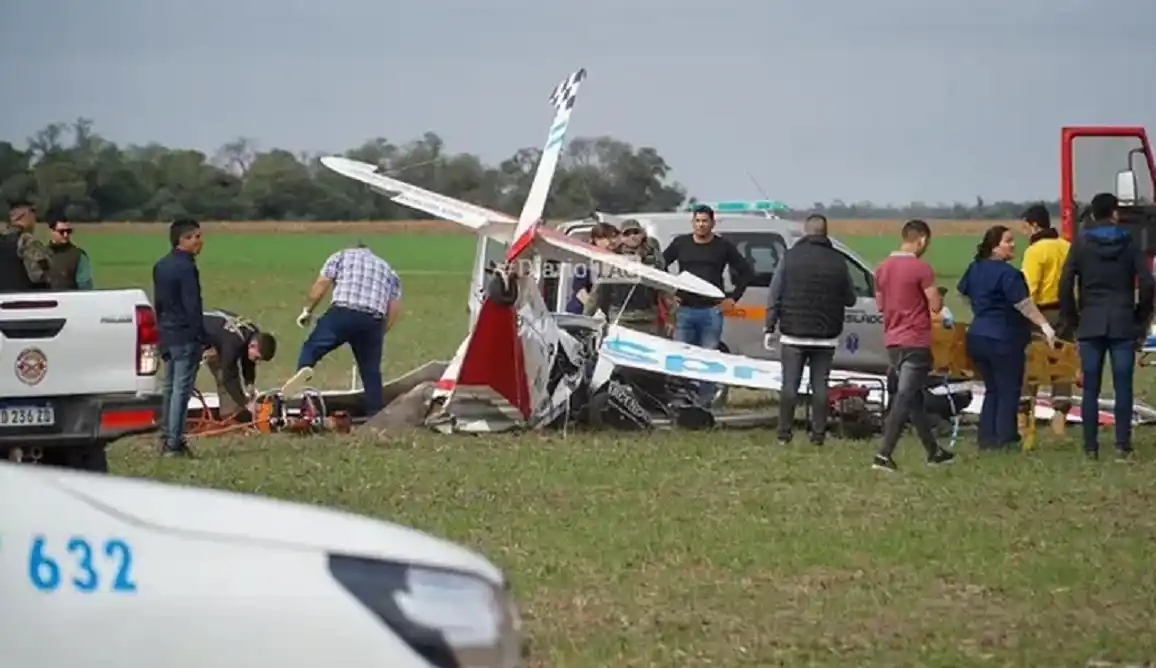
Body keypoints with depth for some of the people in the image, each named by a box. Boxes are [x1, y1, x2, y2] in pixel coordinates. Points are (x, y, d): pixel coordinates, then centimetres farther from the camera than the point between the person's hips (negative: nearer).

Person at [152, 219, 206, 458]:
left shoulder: (160, 267, 13)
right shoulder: (186, 268, -15)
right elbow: (193, 307, -18)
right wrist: (203, 340, -15)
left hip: (167, 336, 9)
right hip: (185, 336, -9)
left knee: (168, 387, 15)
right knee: (181, 389, -7)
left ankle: (166, 439, 20)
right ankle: (175, 444, -8)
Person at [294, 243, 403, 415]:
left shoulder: (341, 256, 22)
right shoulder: (388, 270, 30)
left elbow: (321, 284, 8)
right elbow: (394, 309, 20)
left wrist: (307, 310, 17)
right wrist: (380, 333, 27)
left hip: (342, 314, -3)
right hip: (373, 322, 3)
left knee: (312, 347, 2)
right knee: (371, 372, 12)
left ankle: (304, 369, -30)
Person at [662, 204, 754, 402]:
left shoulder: (723, 246, 6)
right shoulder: (681, 243, 8)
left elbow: (745, 271, 12)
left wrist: (733, 298, 5)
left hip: (712, 311, -1)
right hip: (684, 310, 1)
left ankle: (704, 404, 4)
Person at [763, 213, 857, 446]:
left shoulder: (791, 257, -3)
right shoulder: (837, 261, 0)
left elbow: (774, 296, -5)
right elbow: (850, 299, 7)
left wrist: (769, 328, -1)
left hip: (793, 334, -1)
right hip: (825, 337, 1)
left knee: (790, 384, 3)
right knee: (820, 385, 6)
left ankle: (784, 433, 2)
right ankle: (818, 433, 3)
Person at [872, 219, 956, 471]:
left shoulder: (883, 268, 7)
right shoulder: (921, 268, -15)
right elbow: (935, 306, -13)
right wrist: (936, 295, 6)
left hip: (892, 340, 8)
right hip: (915, 342, -8)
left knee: (914, 397, 16)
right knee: (904, 399, -8)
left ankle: (933, 451, 27)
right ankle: (884, 455, -14)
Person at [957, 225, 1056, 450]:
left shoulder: (975, 269, 8)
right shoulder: (1007, 273, -17)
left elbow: (963, 293, 23)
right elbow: (1024, 304, -21)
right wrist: (1044, 325, -20)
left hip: (977, 337, 7)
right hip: (1004, 340, -7)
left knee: (992, 389, 16)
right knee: (1009, 391, 3)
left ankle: (986, 438, 13)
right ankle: (1005, 438, 1)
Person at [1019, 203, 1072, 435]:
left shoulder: (1035, 251, -12)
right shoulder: (1066, 247, 7)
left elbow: (1029, 288, -17)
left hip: (1042, 312, -6)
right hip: (1065, 312, 6)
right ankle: (1060, 415, 8)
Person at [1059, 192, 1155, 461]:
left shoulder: (1081, 243, 1)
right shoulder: (1129, 243, 0)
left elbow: (1065, 284, -4)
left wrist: (1071, 318, 7)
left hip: (1090, 325, 0)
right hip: (1123, 325, 0)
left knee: (1090, 388, 3)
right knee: (1123, 386, 1)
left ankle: (1091, 446, 2)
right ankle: (1123, 444, -3)